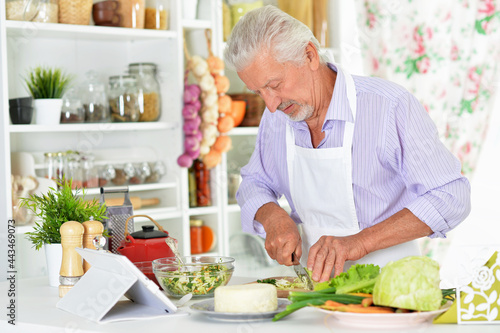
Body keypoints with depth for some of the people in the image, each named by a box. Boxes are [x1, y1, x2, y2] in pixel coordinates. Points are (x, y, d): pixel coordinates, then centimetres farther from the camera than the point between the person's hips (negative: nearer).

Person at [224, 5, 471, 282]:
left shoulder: (390, 106, -14)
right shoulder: (277, 116, 4)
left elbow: (451, 197, -15)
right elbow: (254, 183, 20)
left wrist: (360, 241, -24)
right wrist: (272, 215, -5)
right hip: (315, 280, 5)